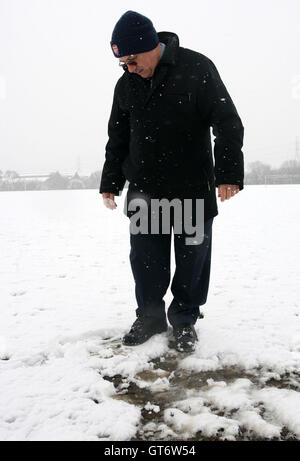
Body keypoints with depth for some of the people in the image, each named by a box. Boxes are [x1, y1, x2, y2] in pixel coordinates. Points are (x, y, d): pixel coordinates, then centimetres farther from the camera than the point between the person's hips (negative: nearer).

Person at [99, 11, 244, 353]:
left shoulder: (197, 68, -7)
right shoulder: (126, 85, 7)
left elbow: (227, 123, -10)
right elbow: (117, 140, 15)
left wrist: (228, 173, -16)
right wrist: (110, 183, 12)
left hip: (193, 190, -3)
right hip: (143, 191, 4)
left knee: (192, 257, 5)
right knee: (145, 259, 7)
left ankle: (185, 319, 22)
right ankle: (150, 316, 25)